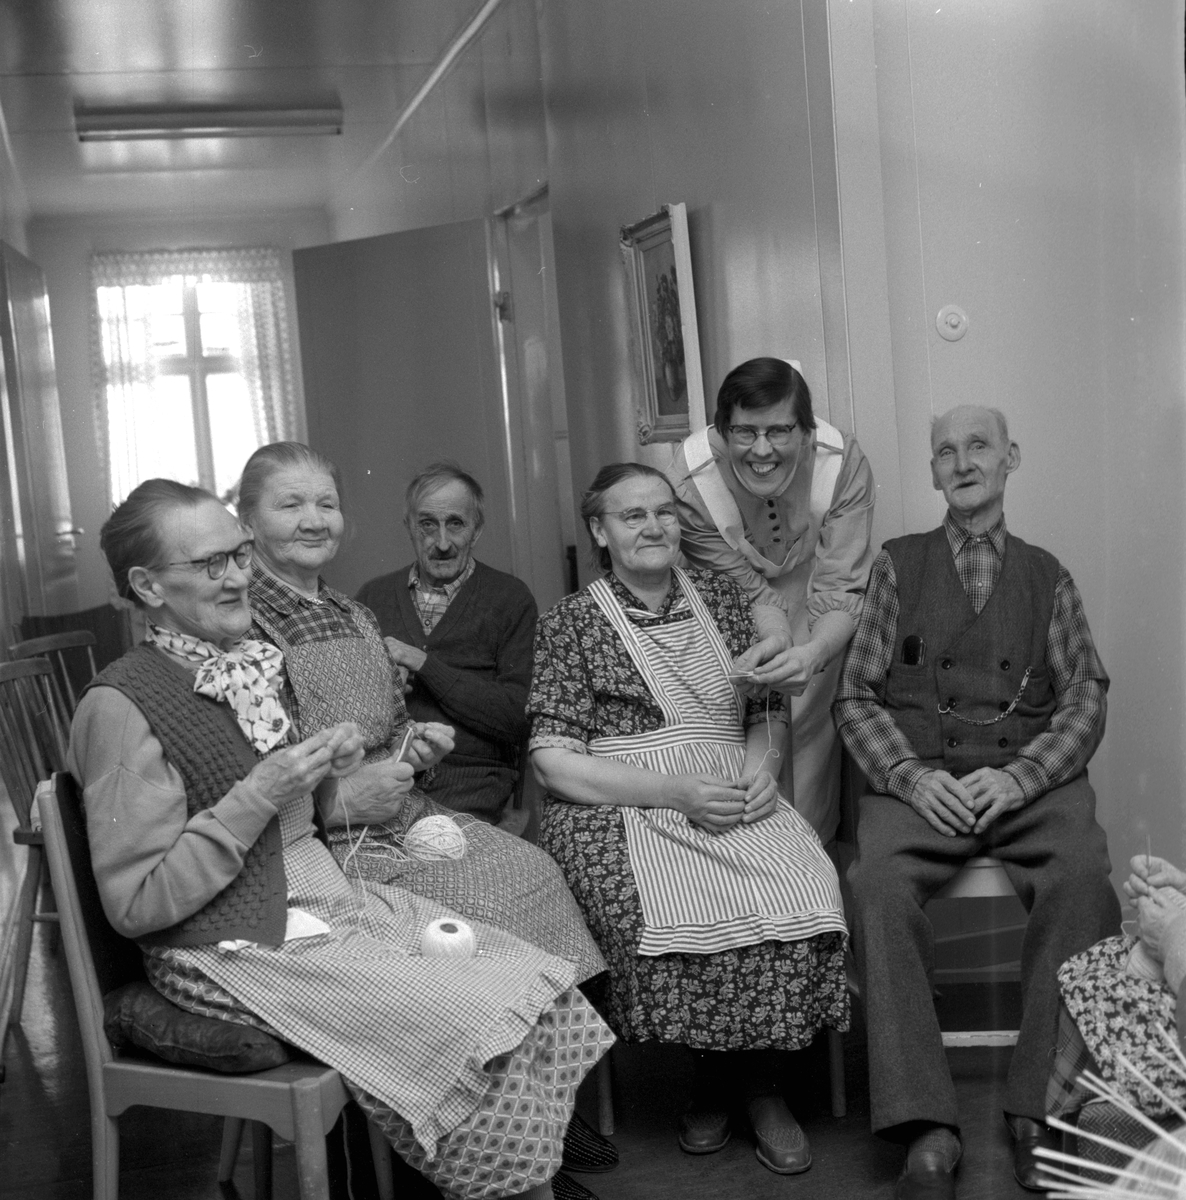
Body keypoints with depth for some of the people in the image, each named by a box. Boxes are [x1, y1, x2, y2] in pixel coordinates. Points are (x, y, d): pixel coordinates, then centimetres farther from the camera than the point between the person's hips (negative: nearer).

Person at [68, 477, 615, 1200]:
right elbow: (136, 904, -16)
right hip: (237, 951, -8)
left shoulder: (251, 663, 11)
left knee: (536, 983, -7)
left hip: (330, 907, 8)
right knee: (474, 1027, -20)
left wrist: (325, 775, 0)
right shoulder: (122, 707, -14)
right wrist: (260, 794, -19)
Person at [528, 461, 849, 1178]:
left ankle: (751, 1074, -4)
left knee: (805, 890, -26)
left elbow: (768, 710, 20)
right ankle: (719, 1075, -3)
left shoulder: (721, 597, 16)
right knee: (673, 914, -32)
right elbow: (554, 761, -4)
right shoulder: (571, 622, 3)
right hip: (621, 809, -3)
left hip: (733, 797, 3)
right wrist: (677, 791, -13)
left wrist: (761, 764, -4)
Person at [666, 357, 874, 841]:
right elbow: (744, 589, -19)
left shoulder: (843, 465, -30)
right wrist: (774, 635, -41)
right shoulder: (691, 480, -29)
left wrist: (813, 652, -49)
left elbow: (840, 590, -29)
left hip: (814, 611, 0)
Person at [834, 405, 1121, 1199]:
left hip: (1030, 781, 1)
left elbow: (1084, 700, 8)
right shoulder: (898, 565, 13)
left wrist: (1019, 777, -11)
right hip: (918, 779, 0)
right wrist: (911, 776, -10)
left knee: (1084, 875, -32)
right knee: (879, 882, -32)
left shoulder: (1046, 576, 16)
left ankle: (1041, 1110, -21)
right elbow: (857, 697, 8)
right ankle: (928, 1126, -28)